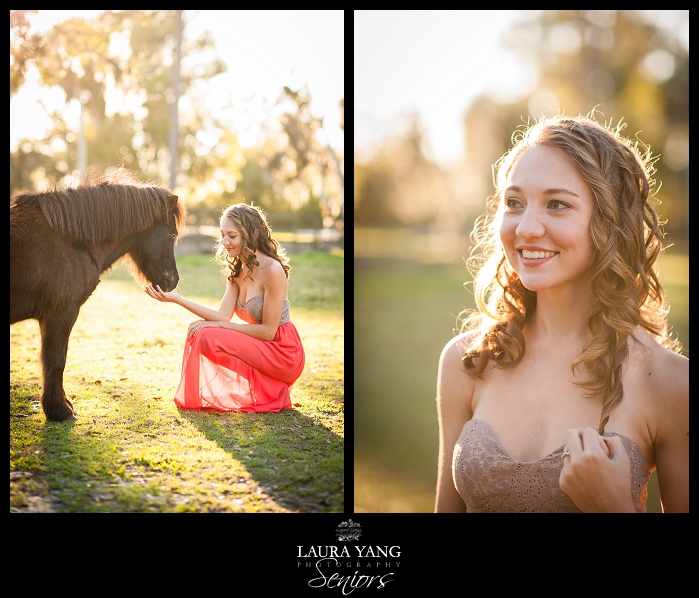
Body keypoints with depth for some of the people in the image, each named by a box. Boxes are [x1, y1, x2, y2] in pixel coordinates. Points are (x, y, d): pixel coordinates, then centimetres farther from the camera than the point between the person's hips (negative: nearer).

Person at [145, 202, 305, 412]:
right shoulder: (237, 270, 6)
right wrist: (176, 299, -12)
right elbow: (223, 315, -4)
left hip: (282, 354, -8)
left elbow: (268, 331, -18)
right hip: (258, 348, 8)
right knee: (198, 330, 0)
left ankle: (266, 393, -4)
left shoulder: (272, 269, -19)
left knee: (207, 336, -19)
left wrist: (218, 325, -15)